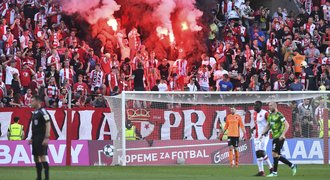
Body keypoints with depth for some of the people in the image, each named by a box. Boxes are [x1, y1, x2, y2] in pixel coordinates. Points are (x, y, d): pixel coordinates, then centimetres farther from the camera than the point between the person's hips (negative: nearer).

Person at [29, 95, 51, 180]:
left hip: (41, 138, -9)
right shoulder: (34, 113, 16)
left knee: (42, 157, -12)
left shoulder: (43, 112, -11)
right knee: (36, 158, 9)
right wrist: (32, 138, 19)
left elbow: (48, 125, -16)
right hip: (35, 138, 9)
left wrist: (46, 138, -21)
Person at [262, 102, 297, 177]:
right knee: (277, 156, 8)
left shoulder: (279, 115, -13)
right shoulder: (270, 115, 14)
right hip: (275, 137, 9)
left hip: (279, 138, -9)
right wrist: (263, 134, 13)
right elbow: (268, 126, 24)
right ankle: (292, 166, 17)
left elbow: (287, 125, -17)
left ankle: (274, 172, -4)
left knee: (274, 154, -10)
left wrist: (282, 134, -25)